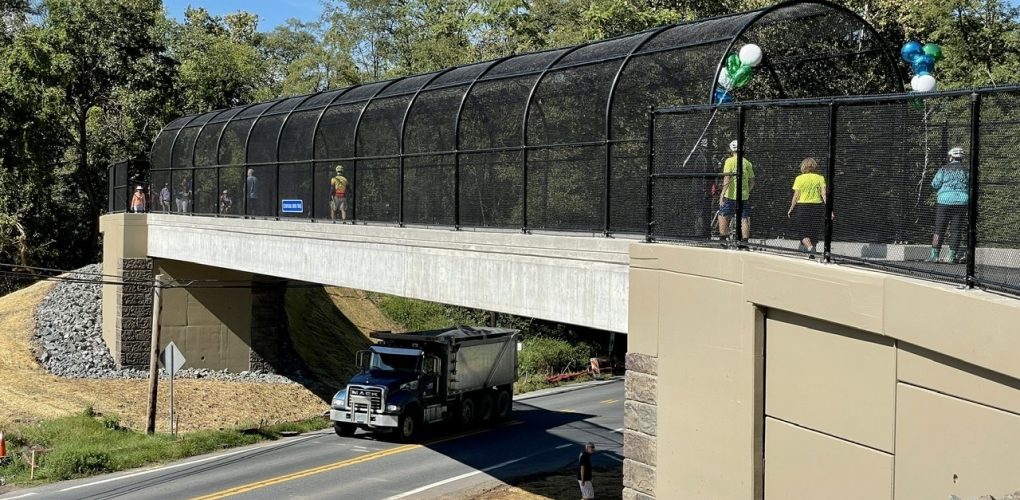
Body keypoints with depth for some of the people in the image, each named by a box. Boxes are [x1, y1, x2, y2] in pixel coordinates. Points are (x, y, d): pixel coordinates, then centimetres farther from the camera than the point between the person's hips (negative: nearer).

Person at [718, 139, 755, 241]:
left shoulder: (730, 161, -5)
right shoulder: (747, 163, 11)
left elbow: (727, 178, -15)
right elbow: (752, 182, 14)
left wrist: (722, 194, -17)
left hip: (730, 195, -5)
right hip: (744, 196, 5)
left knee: (723, 216, 3)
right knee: (744, 219, 5)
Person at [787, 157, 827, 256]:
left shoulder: (799, 178, -2)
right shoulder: (820, 178, 3)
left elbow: (796, 196, -2)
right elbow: (824, 194, -5)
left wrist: (791, 209, 8)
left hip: (803, 206, -2)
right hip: (817, 206, 2)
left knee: (803, 232, 4)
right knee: (814, 232, 13)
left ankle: (809, 247, -21)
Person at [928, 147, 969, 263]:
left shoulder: (944, 169, -1)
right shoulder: (966, 171, 4)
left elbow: (935, 184, -4)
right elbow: (971, 187, 4)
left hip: (944, 201, -2)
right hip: (961, 202, 2)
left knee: (939, 228, 3)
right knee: (956, 230, 5)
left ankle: (934, 254, -1)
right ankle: (952, 256, 3)